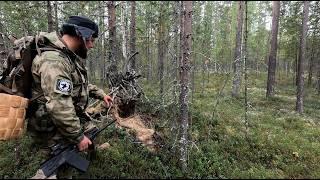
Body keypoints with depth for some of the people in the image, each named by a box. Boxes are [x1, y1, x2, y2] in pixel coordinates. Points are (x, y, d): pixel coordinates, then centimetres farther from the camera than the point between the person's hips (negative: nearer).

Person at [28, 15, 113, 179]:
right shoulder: (54, 60, -27)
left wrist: (100, 94, 13)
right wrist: (78, 136, -24)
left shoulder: (71, 56, 7)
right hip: (52, 132, -9)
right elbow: (59, 107, -32)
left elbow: (80, 84, 22)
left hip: (67, 123, 9)